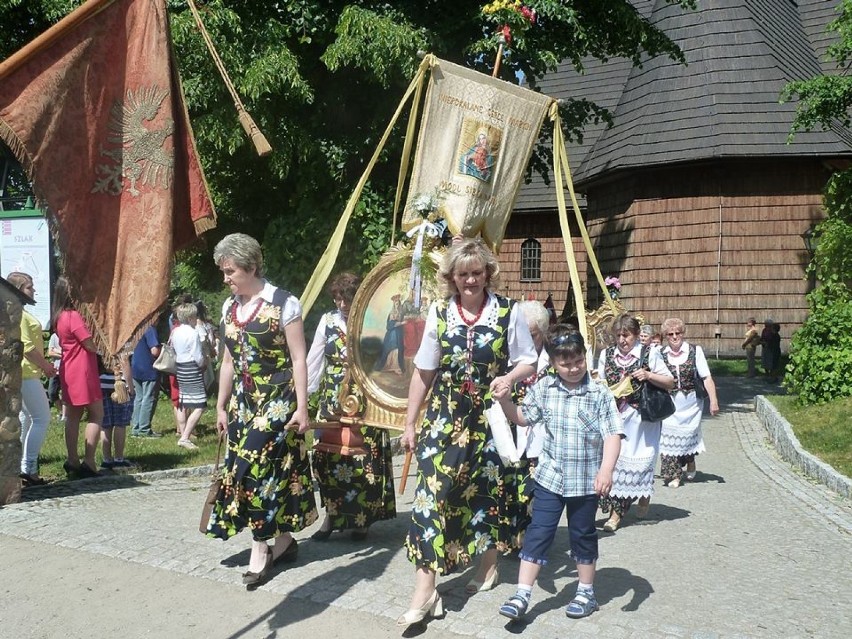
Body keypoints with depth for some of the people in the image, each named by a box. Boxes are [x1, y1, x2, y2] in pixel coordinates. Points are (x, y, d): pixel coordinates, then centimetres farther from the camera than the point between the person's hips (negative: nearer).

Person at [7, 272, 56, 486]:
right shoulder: (18, 314, -14)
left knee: (26, 419, 13)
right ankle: (28, 469, -8)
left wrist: (43, 364, 15)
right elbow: (27, 347, -20)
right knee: (42, 418, -8)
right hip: (26, 373, -11)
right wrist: (45, 365, -10)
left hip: (24, 373, 11)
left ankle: (19, 468, 16)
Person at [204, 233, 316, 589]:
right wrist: (221, 406, 15)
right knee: (265, 470, 6)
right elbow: (228, 362, 16)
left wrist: (301, 407, -13)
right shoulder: (229, 308, 9)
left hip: (276, 400, -6)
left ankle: (261, 549, 4)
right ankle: (284, 541, 17)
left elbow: (298, 359, -10)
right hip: (243, 401, 6)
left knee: (256, 467, -9)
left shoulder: (283, 304, -10)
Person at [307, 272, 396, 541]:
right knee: (330, 458, 4)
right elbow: (314, 360, 6)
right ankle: (332, 514, 18)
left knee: (364, 461, 2)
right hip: (332, 403, 3)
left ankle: (362, 519, 17)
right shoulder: (328, 321, 3)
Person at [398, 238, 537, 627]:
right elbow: (423, 372, 6)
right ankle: (425, 589, -6)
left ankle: (489, 566, 35)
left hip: (490, 417, 0)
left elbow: (529, 362, 3)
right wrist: (410, 423, 6)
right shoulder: (438, 313, 2)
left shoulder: (508, 312, -4)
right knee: (433, 491, -8)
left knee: (489, 488, 11)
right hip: (445, 418, 1)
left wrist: (510, 377, -19)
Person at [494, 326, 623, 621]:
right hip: (550, 477, 2)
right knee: (538, 533, 2)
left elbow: (612, 435, -14)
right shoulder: (543, 388, -1)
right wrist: (504, 400, -4)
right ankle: (522, 594, 6)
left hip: (586, 481, -2)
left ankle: (586, 592, 30)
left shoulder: (600, 394, -10)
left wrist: (606, 470, -26)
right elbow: (523, 417, 14)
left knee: (582, 535, 13)